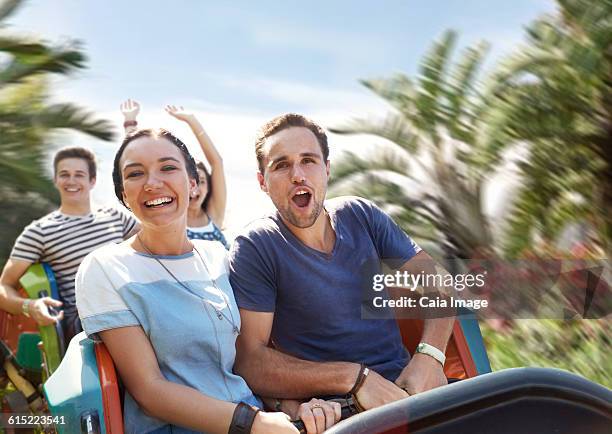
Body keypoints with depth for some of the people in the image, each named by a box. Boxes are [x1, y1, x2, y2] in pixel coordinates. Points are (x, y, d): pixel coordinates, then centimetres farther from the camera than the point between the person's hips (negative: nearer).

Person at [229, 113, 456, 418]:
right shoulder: (253, 249, -9)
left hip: (400, 381, 4)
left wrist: (429, 357, -14)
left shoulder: (360, 215, 6)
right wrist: (356, 377, -23)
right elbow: (249, 361, -16)